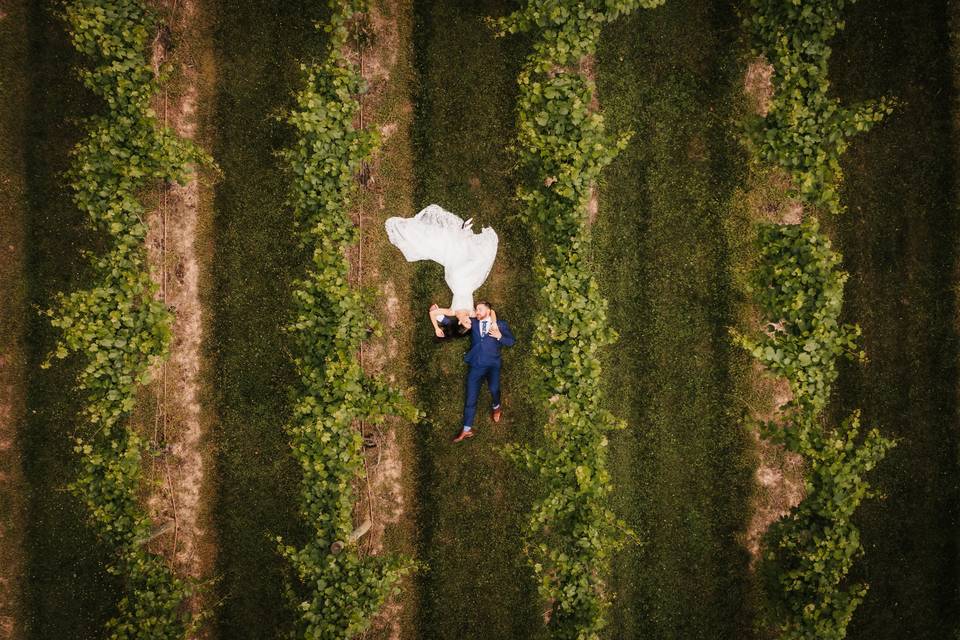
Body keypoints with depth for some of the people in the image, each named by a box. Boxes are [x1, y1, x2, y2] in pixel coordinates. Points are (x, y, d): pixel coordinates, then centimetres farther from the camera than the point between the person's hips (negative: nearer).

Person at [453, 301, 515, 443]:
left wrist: (500, 336, -11)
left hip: (492, 364, -2)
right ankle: (467, 430, 6)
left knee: (494, 388, -19)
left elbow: (512, 341, 7)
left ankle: (496, 408, 16)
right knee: (470, 397, 0)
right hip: (475, 365, 2)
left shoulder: (500, 324, 8)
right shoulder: (473, 323, 15)